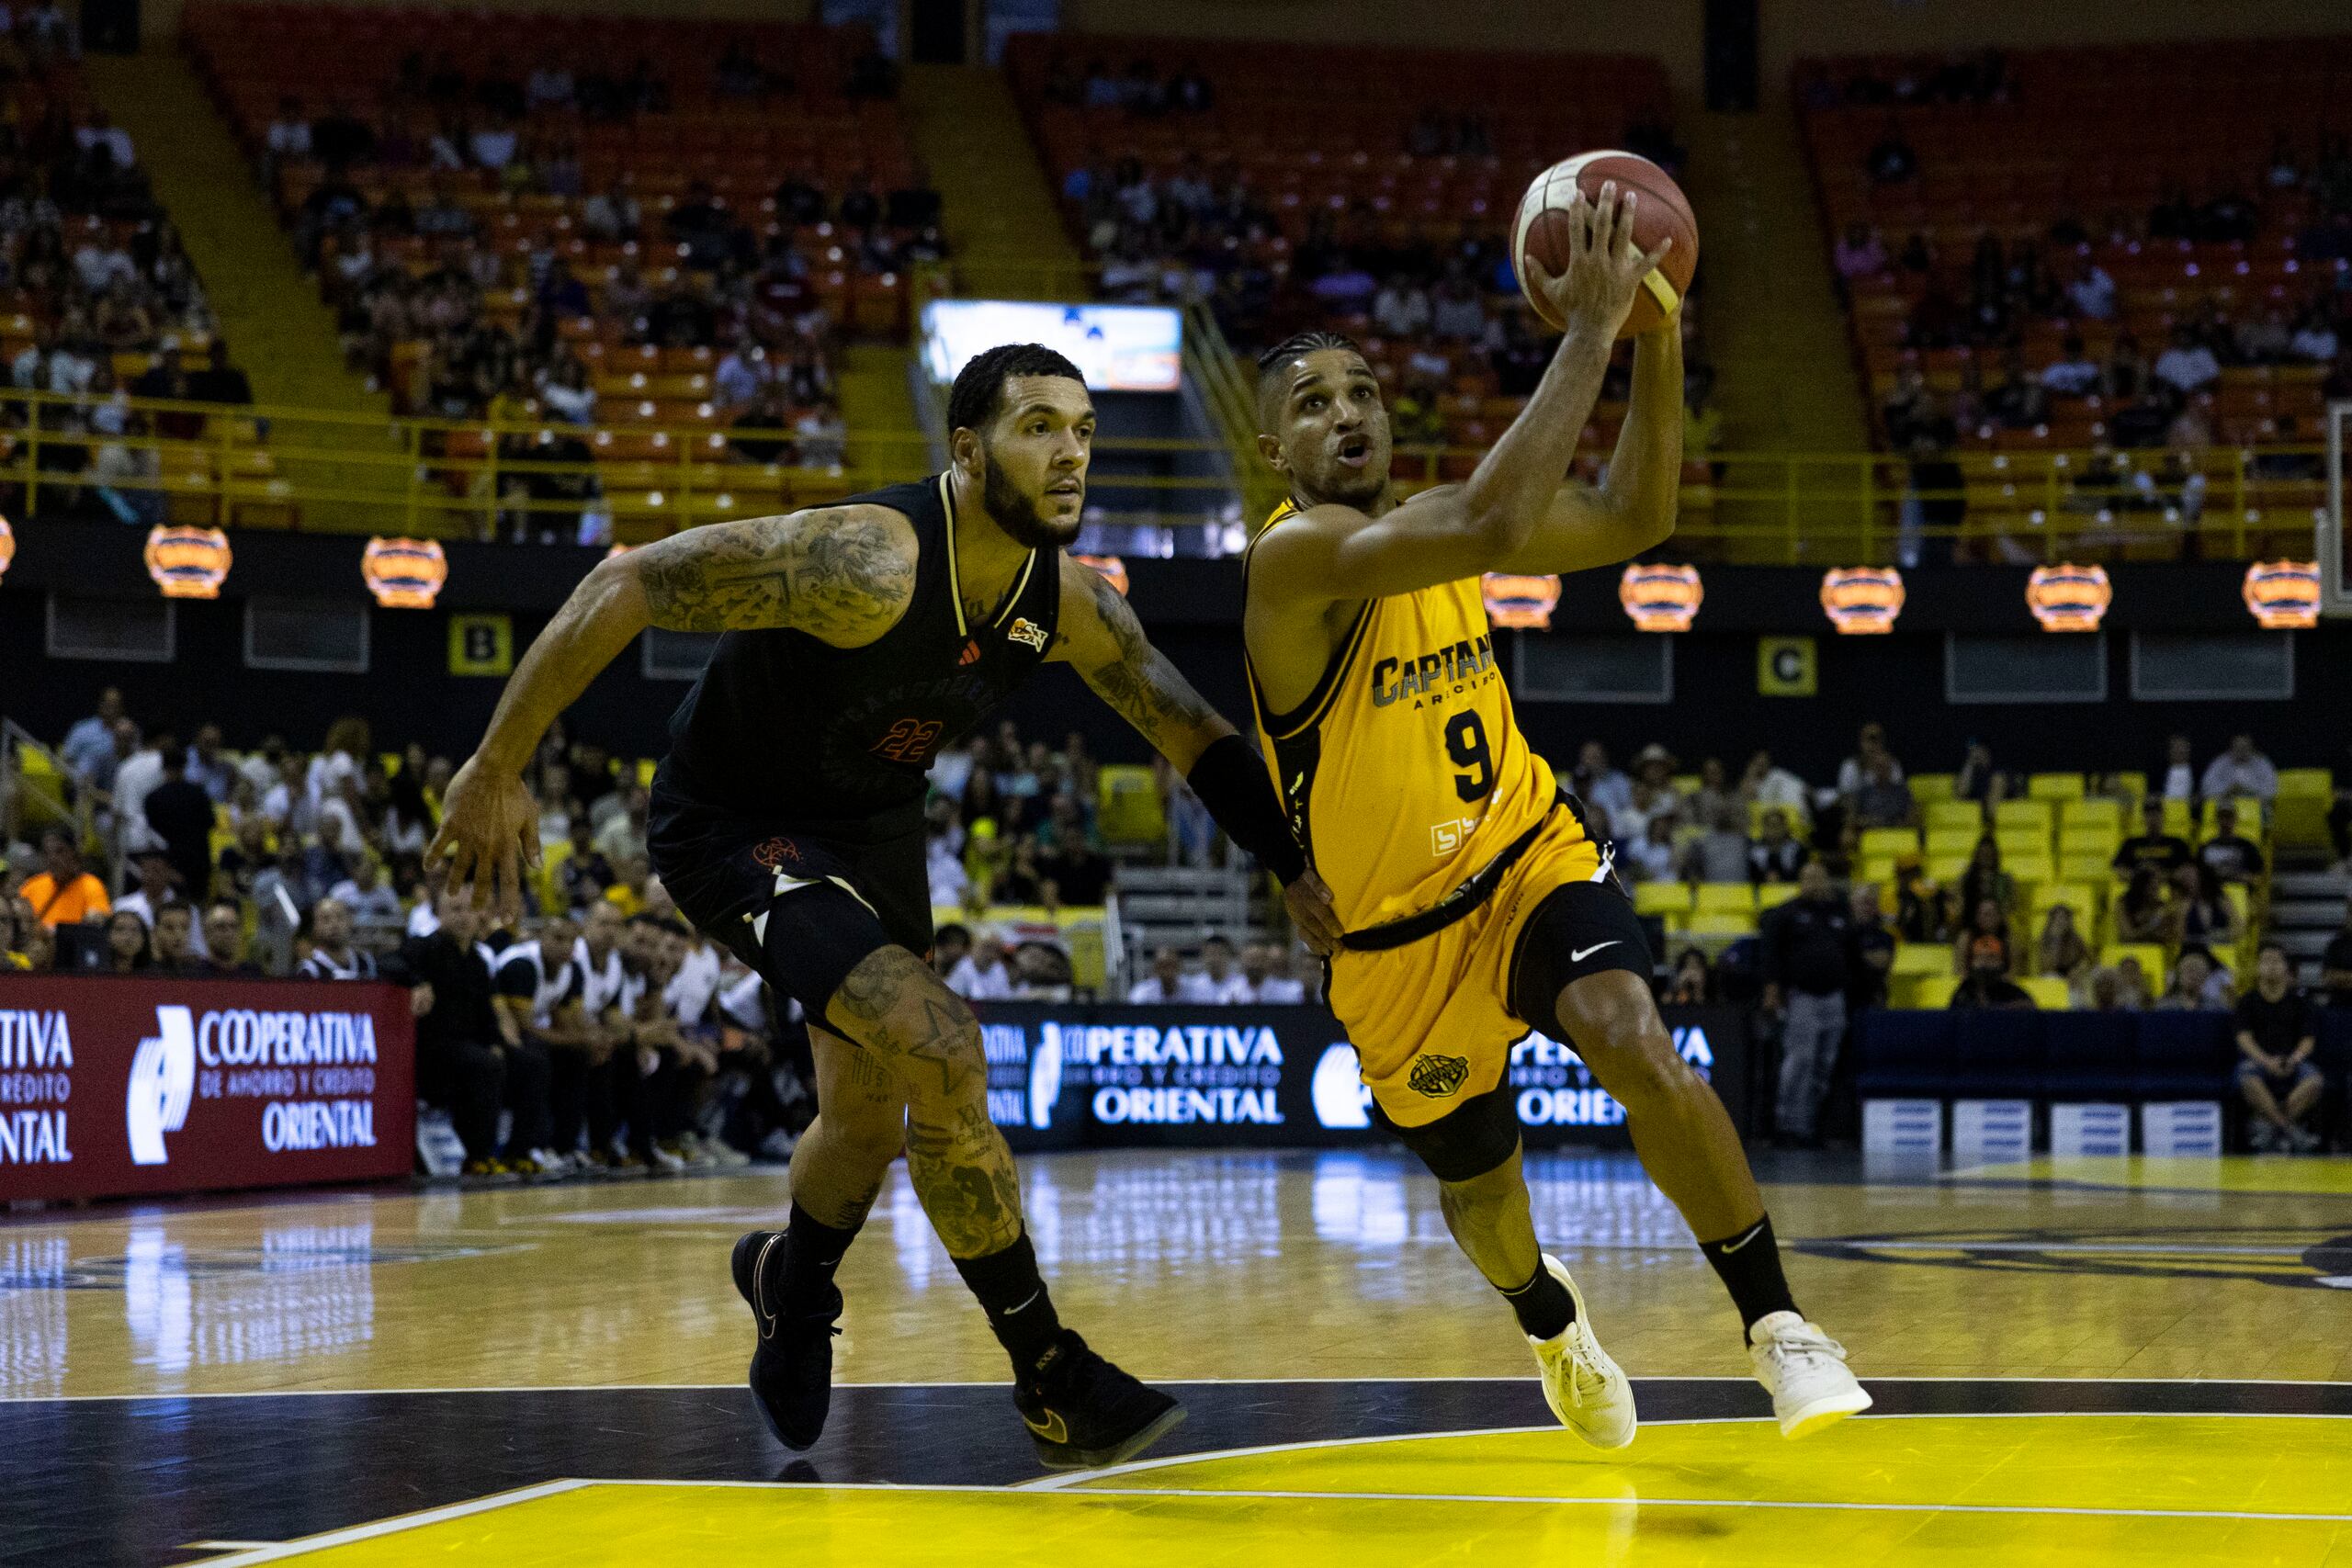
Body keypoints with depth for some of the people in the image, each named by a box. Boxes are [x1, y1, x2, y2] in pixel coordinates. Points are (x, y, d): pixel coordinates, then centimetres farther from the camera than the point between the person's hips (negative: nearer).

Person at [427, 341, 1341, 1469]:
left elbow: (1195, 736, 3)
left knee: (873, 1121, 21)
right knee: (940, 1049, -24)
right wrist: (497, 770, -33)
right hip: (734, 827, -8)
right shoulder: (868, 563, -35)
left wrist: (1296, 870, -3)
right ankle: (1052, 1385, -12)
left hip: (874, 825, 8)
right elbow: (624, 588, -34)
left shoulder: (1070, 604, -13)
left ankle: (791, 1281, 55)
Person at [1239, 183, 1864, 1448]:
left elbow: (1631, 522, 1)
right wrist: (1588, 330, -38)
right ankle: (1547, 1315, 54)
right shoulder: (1294, 557, -25)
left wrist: (1656, 340, -12)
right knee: (1479, 1195, 17)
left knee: (1635, 1046, -28)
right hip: (1400, 932, -3)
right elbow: (1491, 530, -40)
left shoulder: (1425, 523, -2)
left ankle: (1777, 1326, -18)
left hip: (1532, 855, 3)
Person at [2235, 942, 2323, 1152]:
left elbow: (2308, 1040, 5)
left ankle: (2268, 1122, -23)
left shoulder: (2299, 1000, 12)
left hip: (2292, 1062, 1)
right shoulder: (2248, 1001, 9)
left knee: (2314, 1081, -32)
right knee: (2249, 1081, -37)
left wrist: (2294, 1059, -17)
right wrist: (2266, 1061, -20)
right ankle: (2291, 1129, -30)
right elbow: (2244, 1038, -3)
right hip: (2257, 1059, -1)